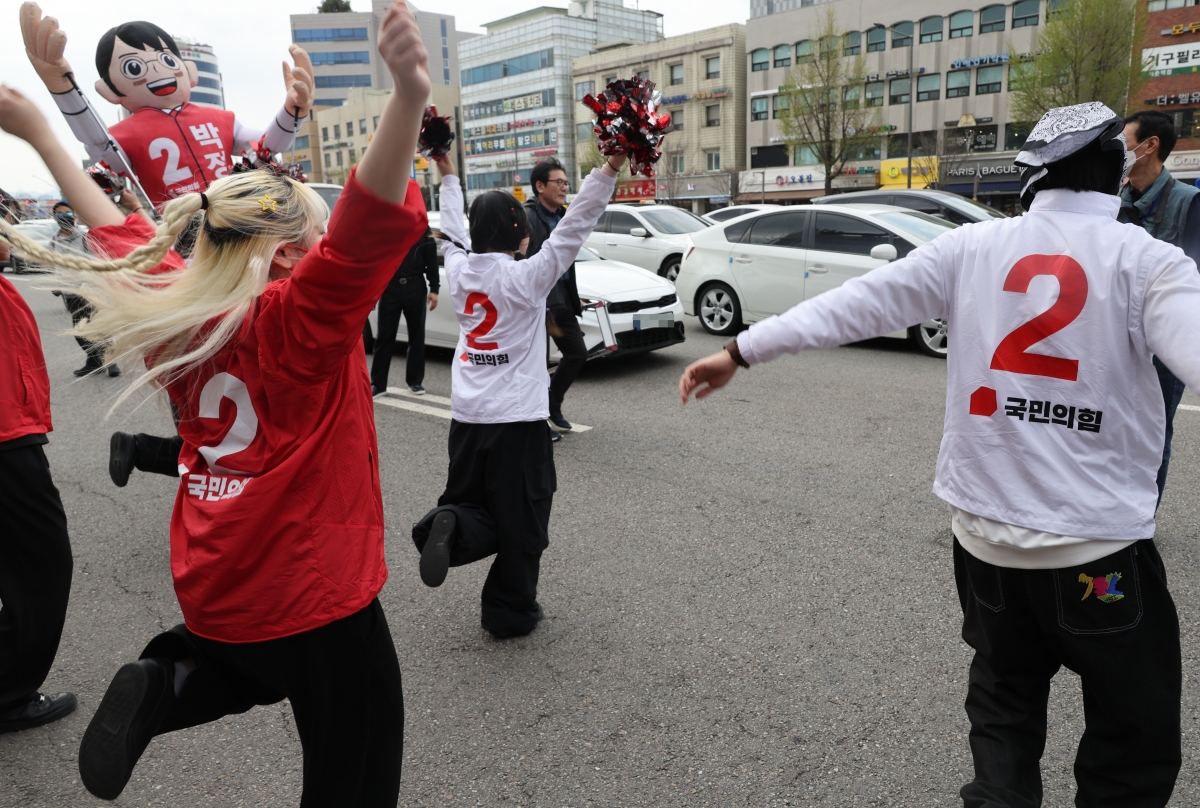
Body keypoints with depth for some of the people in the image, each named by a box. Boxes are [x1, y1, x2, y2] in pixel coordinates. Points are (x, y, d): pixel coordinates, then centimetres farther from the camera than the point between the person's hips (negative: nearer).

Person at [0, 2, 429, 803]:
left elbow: (121, 233, 13)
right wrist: (409, 101, -49)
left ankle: (167, 682, 15)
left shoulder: (181, 316, -1)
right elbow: (365, 233, -38)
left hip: (215, 591, 8)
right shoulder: (297, 323, -21)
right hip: (315, 597, -7)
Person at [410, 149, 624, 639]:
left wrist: (448, 175, 34)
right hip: (518, 420, -5)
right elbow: (573, 229, -17)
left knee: (474, 505, 19)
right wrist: (609, 170, -18)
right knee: (520, 522, 8)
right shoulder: (526, 278, -12)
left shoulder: (458, 271, 2)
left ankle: (451, 526, -14)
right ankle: (511, 614, 17)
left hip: (466, 417, 5)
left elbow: (454, 231, 20)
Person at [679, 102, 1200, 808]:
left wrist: (741, 351, 2)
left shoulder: (972, 247, 0)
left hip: (984, 529, 4)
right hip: (1098, 541, -3)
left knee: (1005, 702, 24)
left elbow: (854, 305, -2)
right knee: (1137, 742, 15)